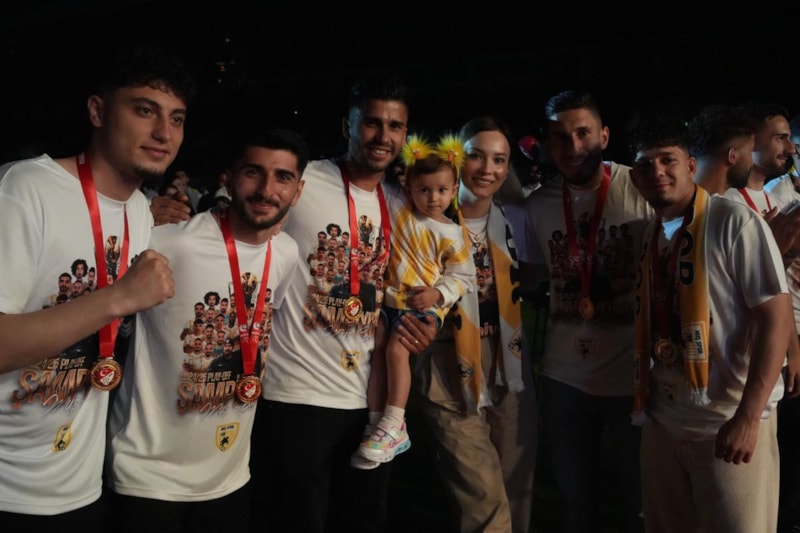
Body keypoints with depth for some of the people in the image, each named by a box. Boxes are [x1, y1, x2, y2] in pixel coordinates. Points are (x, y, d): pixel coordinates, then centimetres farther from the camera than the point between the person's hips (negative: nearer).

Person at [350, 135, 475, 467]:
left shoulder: (451, 234, -6)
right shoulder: (396, 208, 1)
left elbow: (463, 276, -4)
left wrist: (438, 293, -17)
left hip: (424, 305, -5)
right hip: (389, 298, 5)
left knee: (396, 349, -24)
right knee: (374, 349, -6)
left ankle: (393, 425, -18)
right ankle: (379, 421, 3)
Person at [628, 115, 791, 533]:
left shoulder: (734, 222, -11)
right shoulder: (648, 237, 7)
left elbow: (777, 317, -16)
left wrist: (748, 416, -20)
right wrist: (643, 399, 6)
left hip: (729, 420, -6)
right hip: (662, 420, 6)